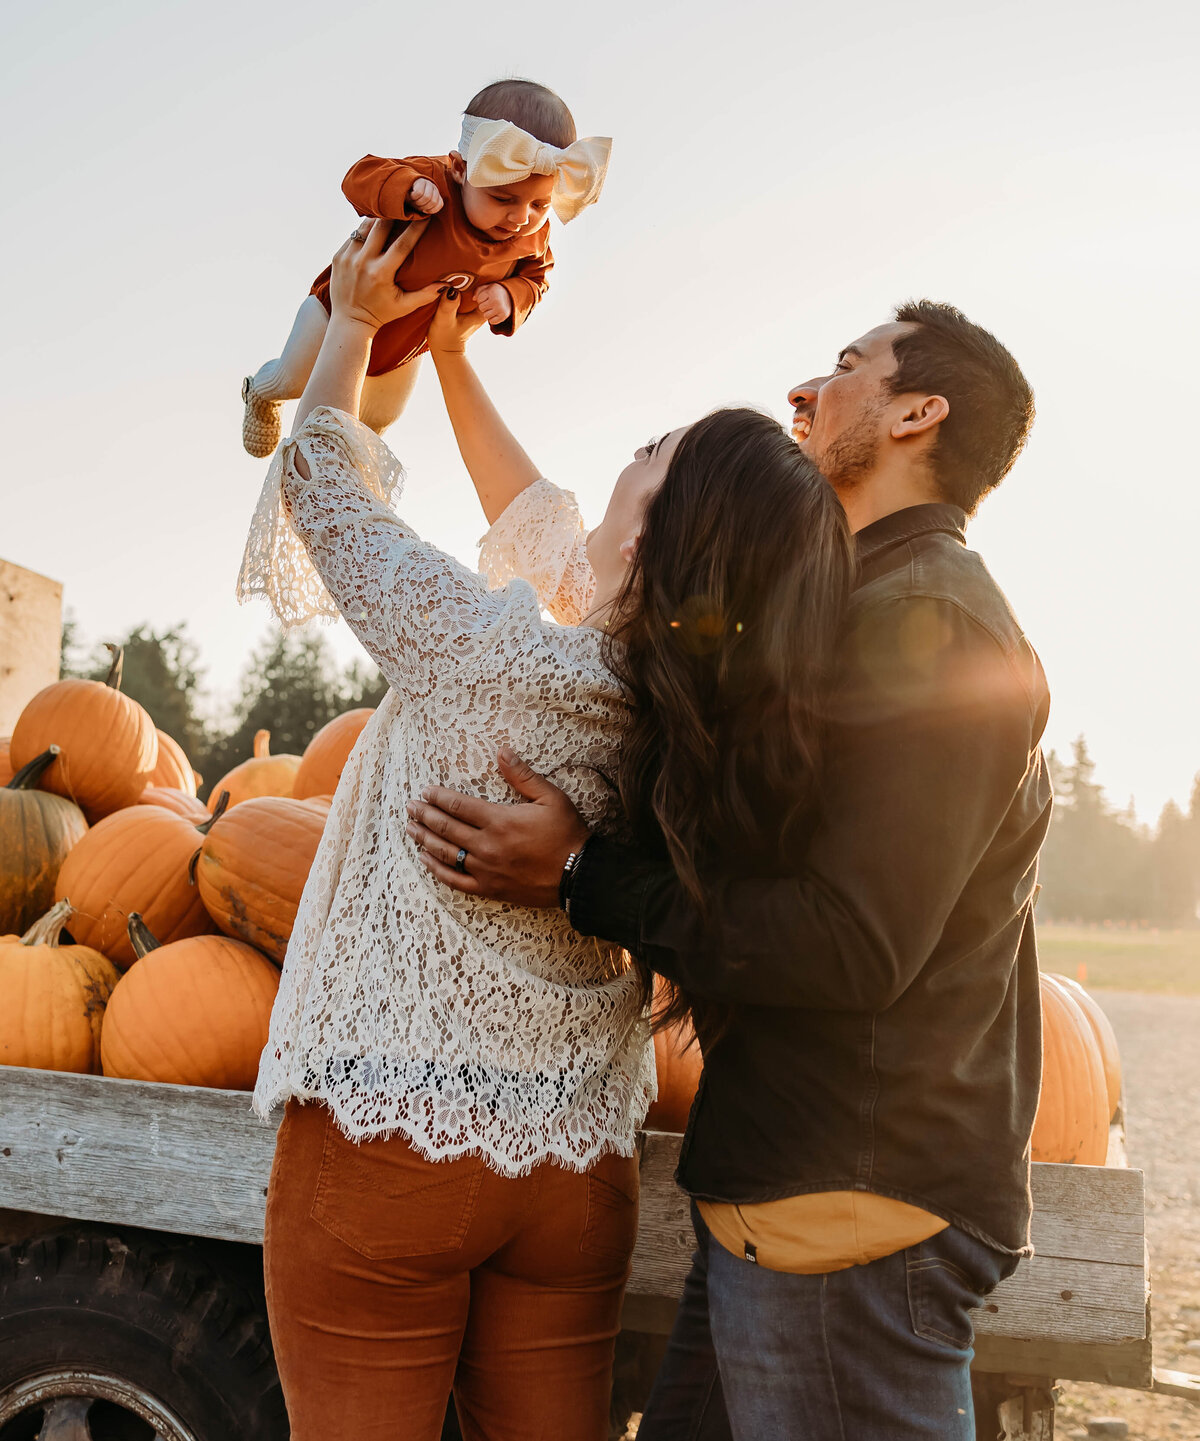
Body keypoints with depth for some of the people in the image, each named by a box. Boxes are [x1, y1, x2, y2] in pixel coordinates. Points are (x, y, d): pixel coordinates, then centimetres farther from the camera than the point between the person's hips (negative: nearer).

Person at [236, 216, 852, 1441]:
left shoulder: (482, 651, -19)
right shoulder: (698, 715, -2)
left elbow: (319, 471, -1)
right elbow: (537, 527, 14)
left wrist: (353, 321, 16)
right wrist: (450, 357, 23)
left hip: (385, 1138, -5)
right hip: (580, 1166, 6)